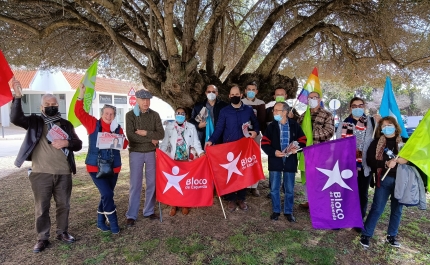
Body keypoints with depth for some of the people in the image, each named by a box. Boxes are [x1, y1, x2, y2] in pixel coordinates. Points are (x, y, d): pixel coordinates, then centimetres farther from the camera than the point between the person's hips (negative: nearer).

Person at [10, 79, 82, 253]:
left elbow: (78, 145, 7)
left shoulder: (66, 124, 9)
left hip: (64, 173, 2)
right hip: (41, 173, -2)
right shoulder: (35, 122, 5)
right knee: (41, 207, 6)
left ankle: (62, 233, 28)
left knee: (63, 205, 12)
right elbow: (16, 118, -15)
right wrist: (17, 96, -24)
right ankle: (42, 238, 21)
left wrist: (66, 143, -14)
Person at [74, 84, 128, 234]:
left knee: (106, 195, 13)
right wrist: (81, 94, -15)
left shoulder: (117, 128, 4)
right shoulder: (93, 124, -2)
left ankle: (101, 222, 30)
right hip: (95, 167, -4)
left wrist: (119, 140, -21)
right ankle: (113, 224, 3)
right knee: (107, 194, -12)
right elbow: (79, 112, -7)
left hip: (113, 167, 4)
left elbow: (125, 145, -1)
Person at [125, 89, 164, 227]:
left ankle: (149, 211, 22)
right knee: (135, 184, 1)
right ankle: (131, 215, 10)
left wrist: (146, 133, -17)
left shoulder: (154, 115, 4)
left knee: (152, 182, 8)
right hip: (136, 153, -3)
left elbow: (161, 134, -3)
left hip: (151, 153, 3)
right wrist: (151, 139, -13)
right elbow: (130, 136, -14)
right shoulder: (130, 115, -3)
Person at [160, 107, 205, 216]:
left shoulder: (191, 127, 6)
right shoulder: (169, 127, 6)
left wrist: (200, 152, -12)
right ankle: (174, 205, 16)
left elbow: (196, 142, 4)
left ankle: (185, 205, 20)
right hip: (173, 159, 0)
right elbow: (165, 142, 2)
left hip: (187, 159, 0)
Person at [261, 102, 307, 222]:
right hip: (275, 161, 0)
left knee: (289, 189, 9)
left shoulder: (295, 125, -1)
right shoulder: (271, 126, 0)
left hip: (290, 161, 0)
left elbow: (303, 140, 6)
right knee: (274, 188, 8)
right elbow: (264, 144, -1)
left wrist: (297, 147, -14)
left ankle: (288, 211, 26)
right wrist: (273, 152, -17)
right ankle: (276, 211, 24)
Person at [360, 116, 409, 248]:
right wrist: (386, 163, -18)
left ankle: (392, 236, 29)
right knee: (377, 208, 0)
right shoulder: (377, 142, 1)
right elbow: (369, 160, -5)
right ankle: (366, 234, 12)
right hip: (384, 179, -2)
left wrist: (404, 160, -16)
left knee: (397, 209, 12)